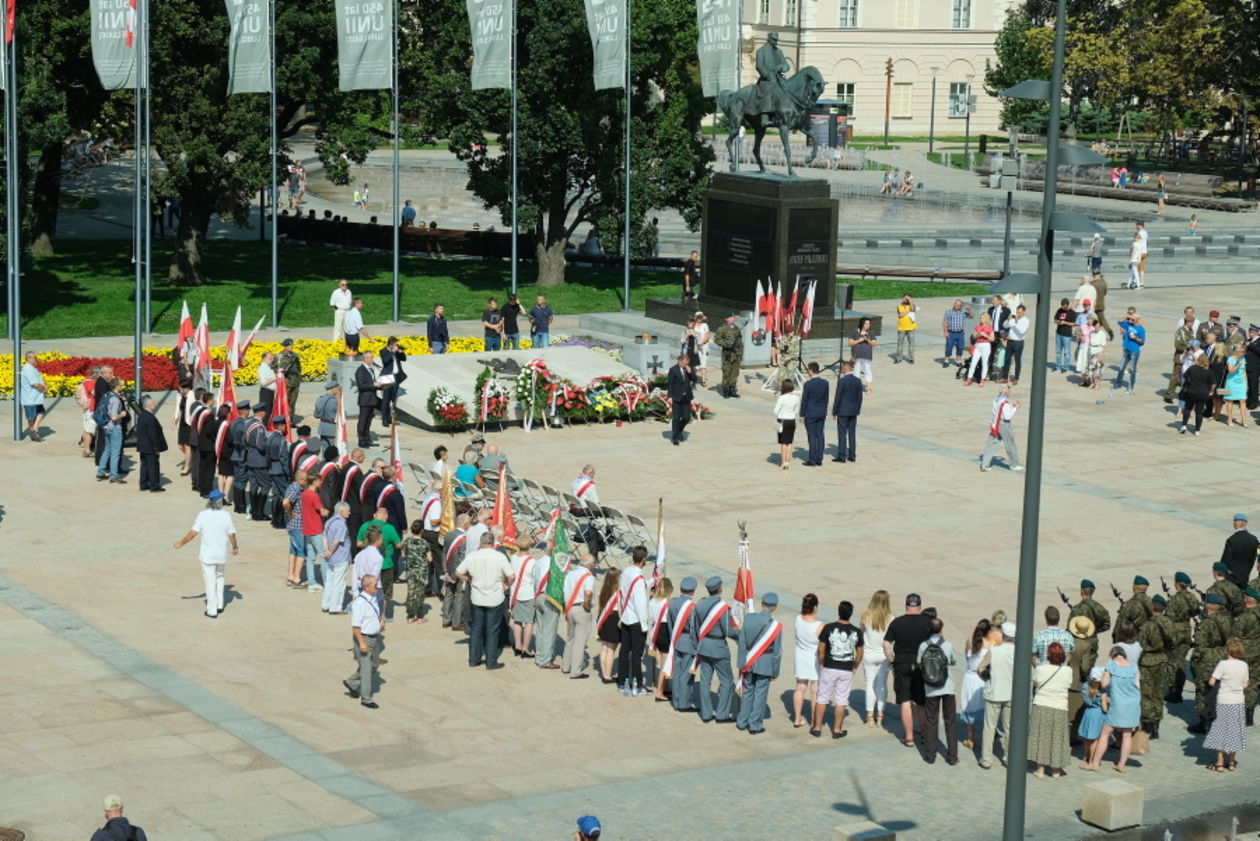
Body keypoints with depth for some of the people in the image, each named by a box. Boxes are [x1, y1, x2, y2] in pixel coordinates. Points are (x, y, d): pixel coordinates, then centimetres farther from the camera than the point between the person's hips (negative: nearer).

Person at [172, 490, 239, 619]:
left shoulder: (203, 515, -12)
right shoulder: (226, 515, -9)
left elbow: (193, 532, -11)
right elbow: (232, 534, -2)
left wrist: (181, 543, 2)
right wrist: (235, 547, 15)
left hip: (207, 555, -2)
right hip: (222, 554, 2)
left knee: (210, 582, 6)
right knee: (219, 578, 23)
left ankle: (212, 610, 9)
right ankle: (219, 605, 28)